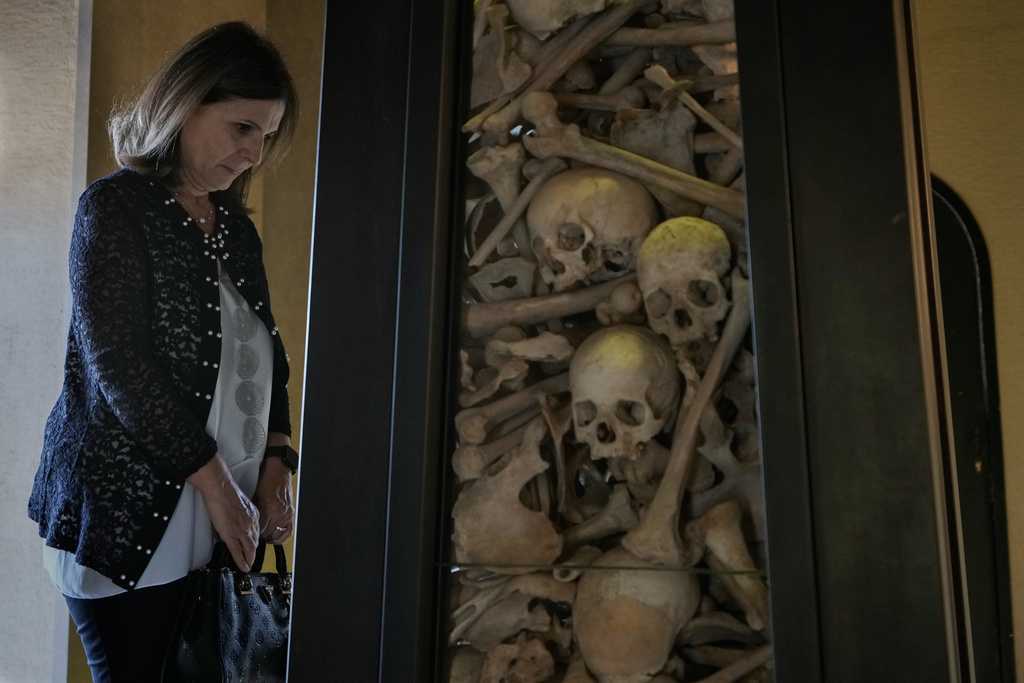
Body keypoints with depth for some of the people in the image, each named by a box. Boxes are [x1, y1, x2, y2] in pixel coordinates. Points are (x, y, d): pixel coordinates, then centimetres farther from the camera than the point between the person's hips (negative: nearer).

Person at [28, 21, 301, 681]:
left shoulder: (235, 224, 15)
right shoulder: (115, 206, -5)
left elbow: (264, 351, 15)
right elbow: (118, 363, -14)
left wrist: (276, 464, 2)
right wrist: (216, 483, -14)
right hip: (128, 514, -6)